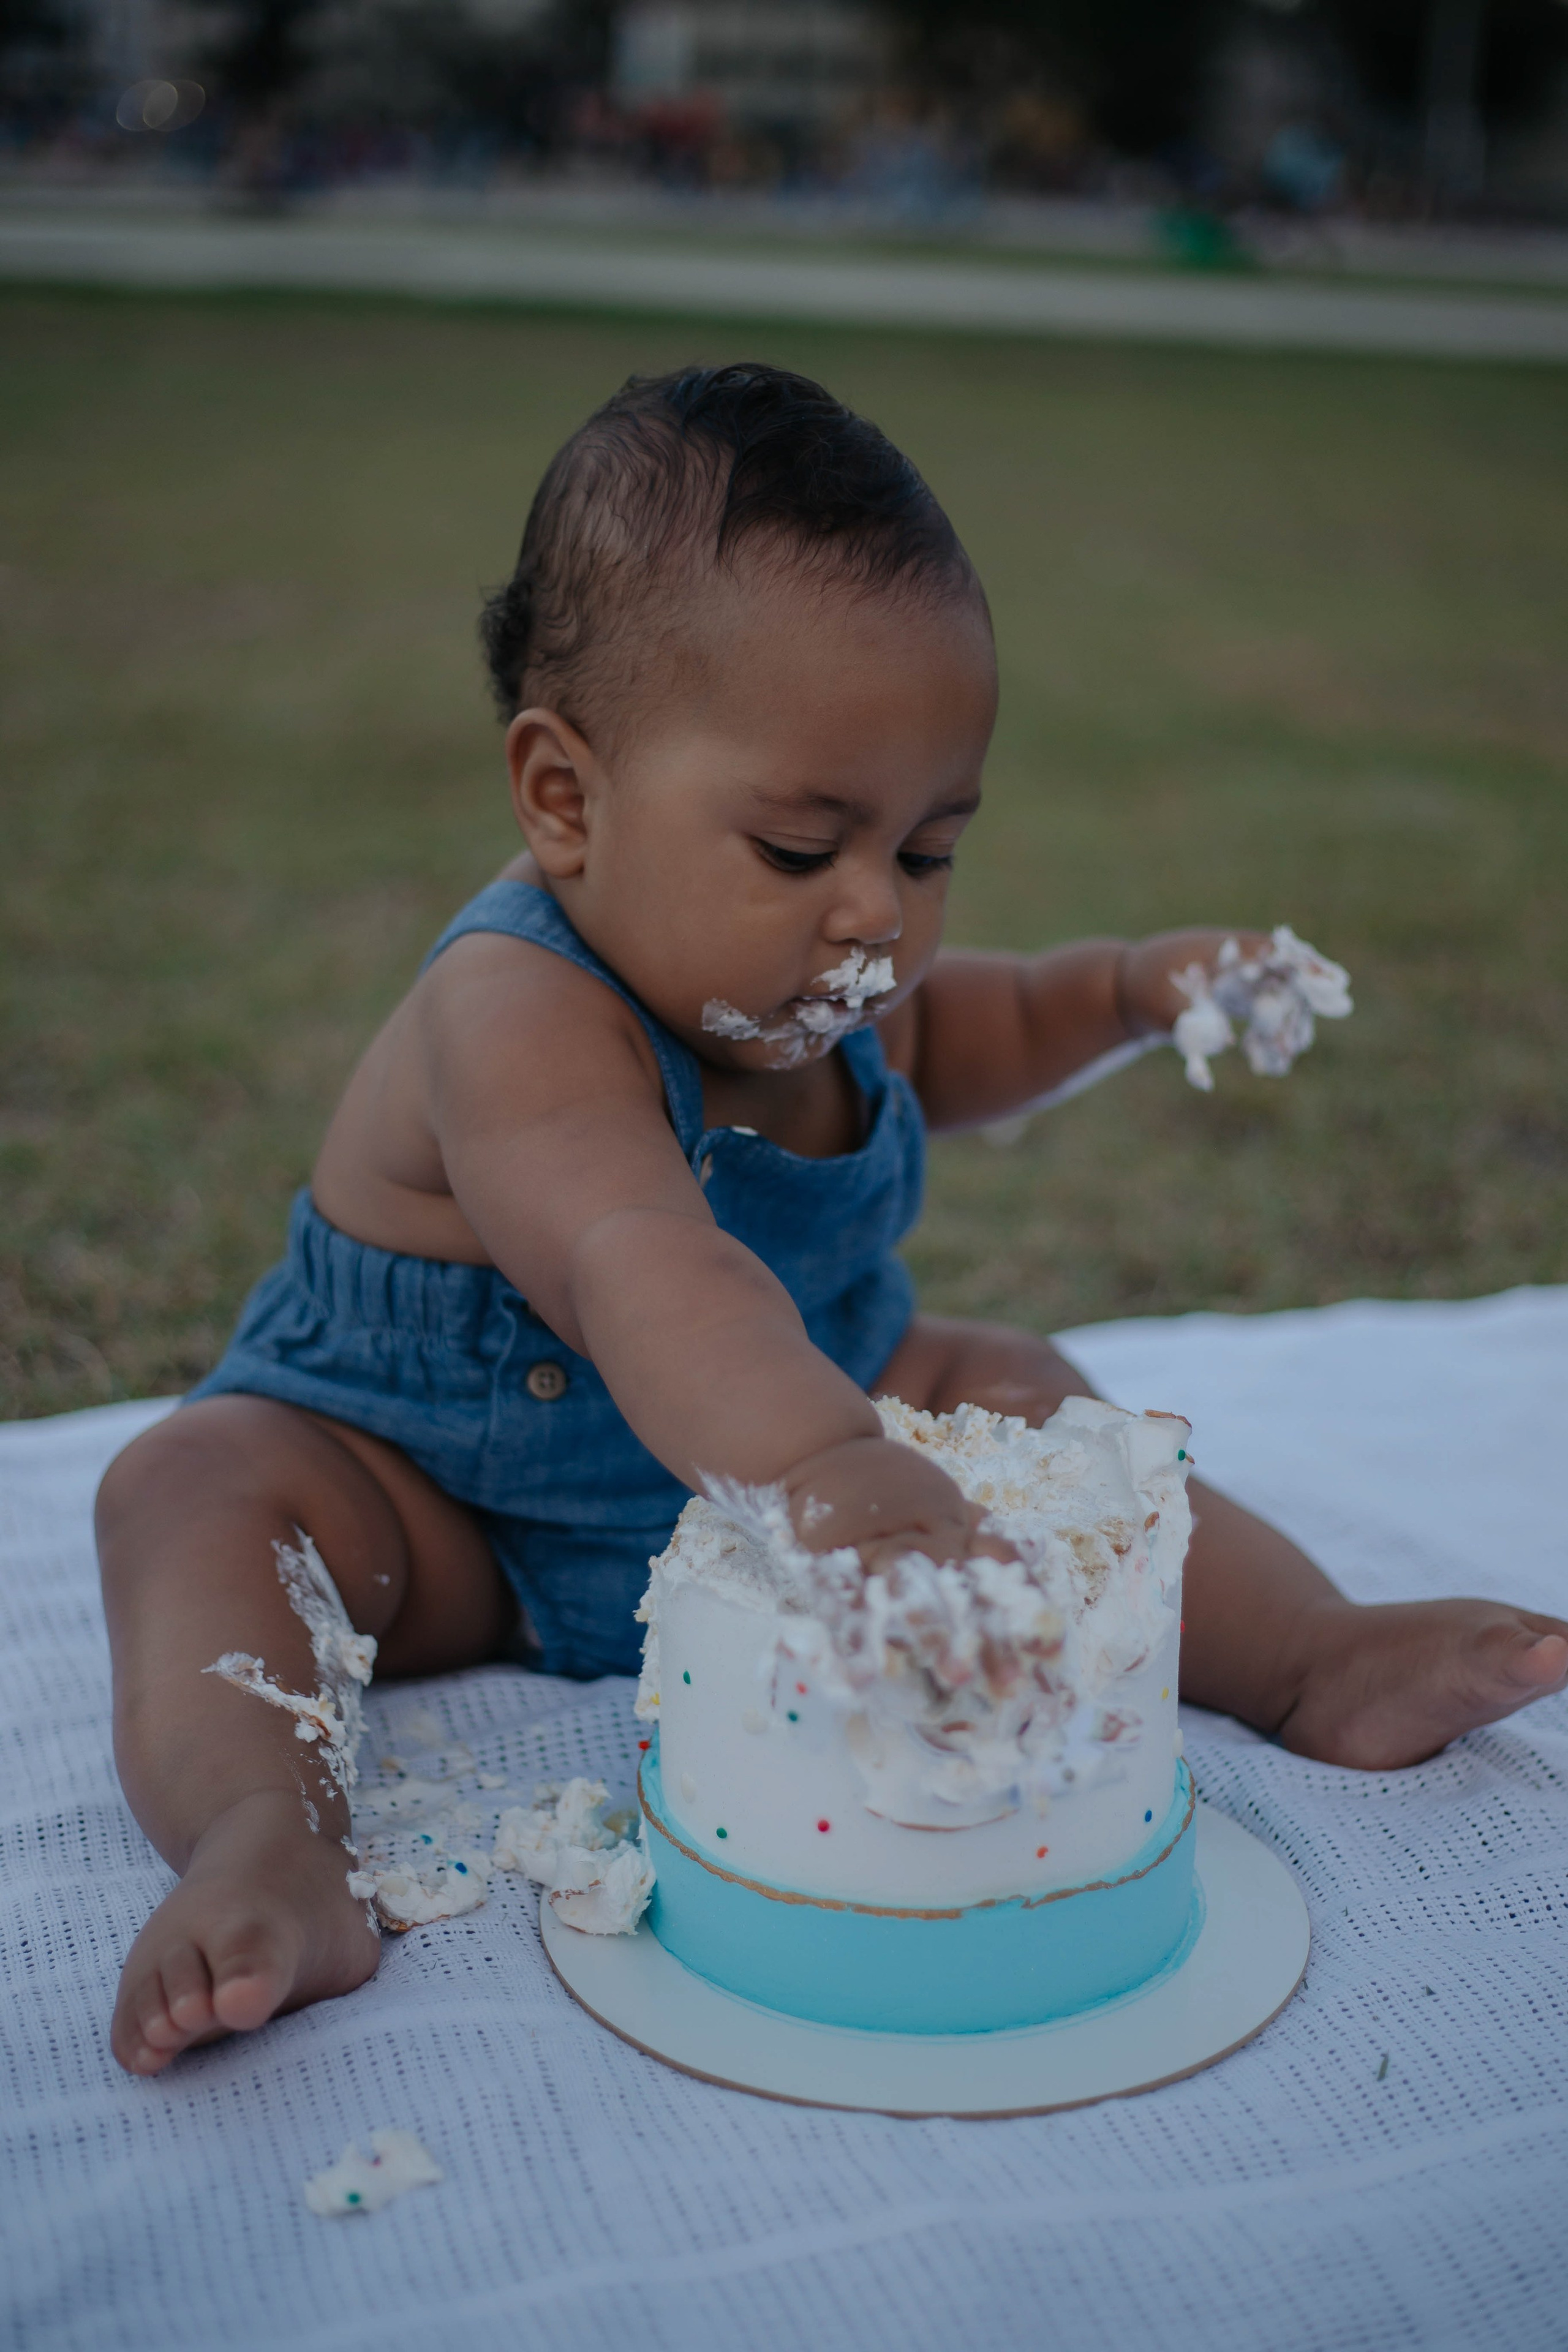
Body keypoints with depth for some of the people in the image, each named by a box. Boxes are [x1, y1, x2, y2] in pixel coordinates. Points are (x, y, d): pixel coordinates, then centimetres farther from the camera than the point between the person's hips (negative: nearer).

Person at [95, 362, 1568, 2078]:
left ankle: (1312, 1656, -4)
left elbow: (946, 1040, 16)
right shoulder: (517, 1017, -35)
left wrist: (1125, 989, -2)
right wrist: (820, 1461, -72)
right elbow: (641, 1268, -55)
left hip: (750, 1468, 6)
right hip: (437, 1507, -6)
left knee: (1012, 1389, -5)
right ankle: (264, 1843, -48)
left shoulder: (782, 969, -8)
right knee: (197, 1489, -31)